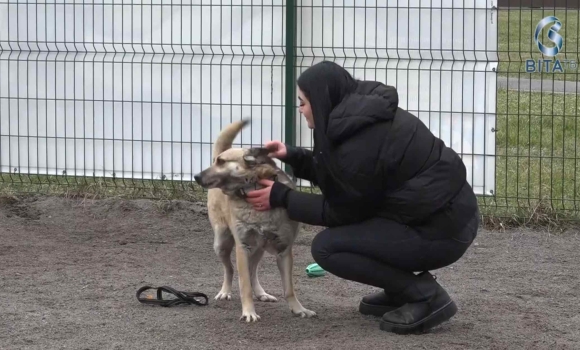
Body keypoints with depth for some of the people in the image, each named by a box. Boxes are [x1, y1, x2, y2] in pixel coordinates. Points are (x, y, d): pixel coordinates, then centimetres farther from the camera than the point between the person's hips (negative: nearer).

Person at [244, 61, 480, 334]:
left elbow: (341, 211, -8)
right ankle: (400, 292, 19)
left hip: (441, 231, -10)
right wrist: (292, 156, 12)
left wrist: (281, 197, -1)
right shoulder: (366, 113, 7)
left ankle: (425, 296, -8)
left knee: (326, 247, -9)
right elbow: (337, 174, 21)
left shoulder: (359, 144, -21)